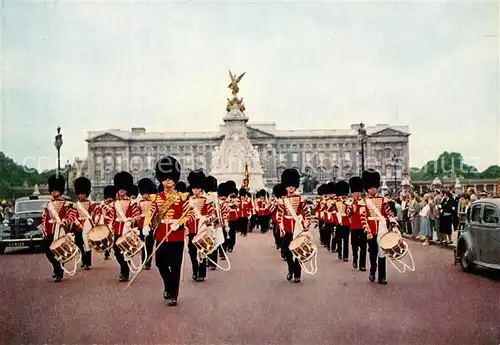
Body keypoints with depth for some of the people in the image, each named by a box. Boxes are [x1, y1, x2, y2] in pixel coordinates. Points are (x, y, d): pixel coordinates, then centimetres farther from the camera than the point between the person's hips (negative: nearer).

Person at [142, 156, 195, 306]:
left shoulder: (182, 197, -1)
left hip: (177, 236, -3)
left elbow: (190, 215, -4)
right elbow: (150, 213, 0)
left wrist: (179, 223, -20)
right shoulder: (157, 198, 8)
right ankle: (168, 286, 33)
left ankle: (173, 295, 9)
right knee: (161, 264, 7)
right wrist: (146, 226, -18)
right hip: (161, 236, 3)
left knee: (175, 266, 0)